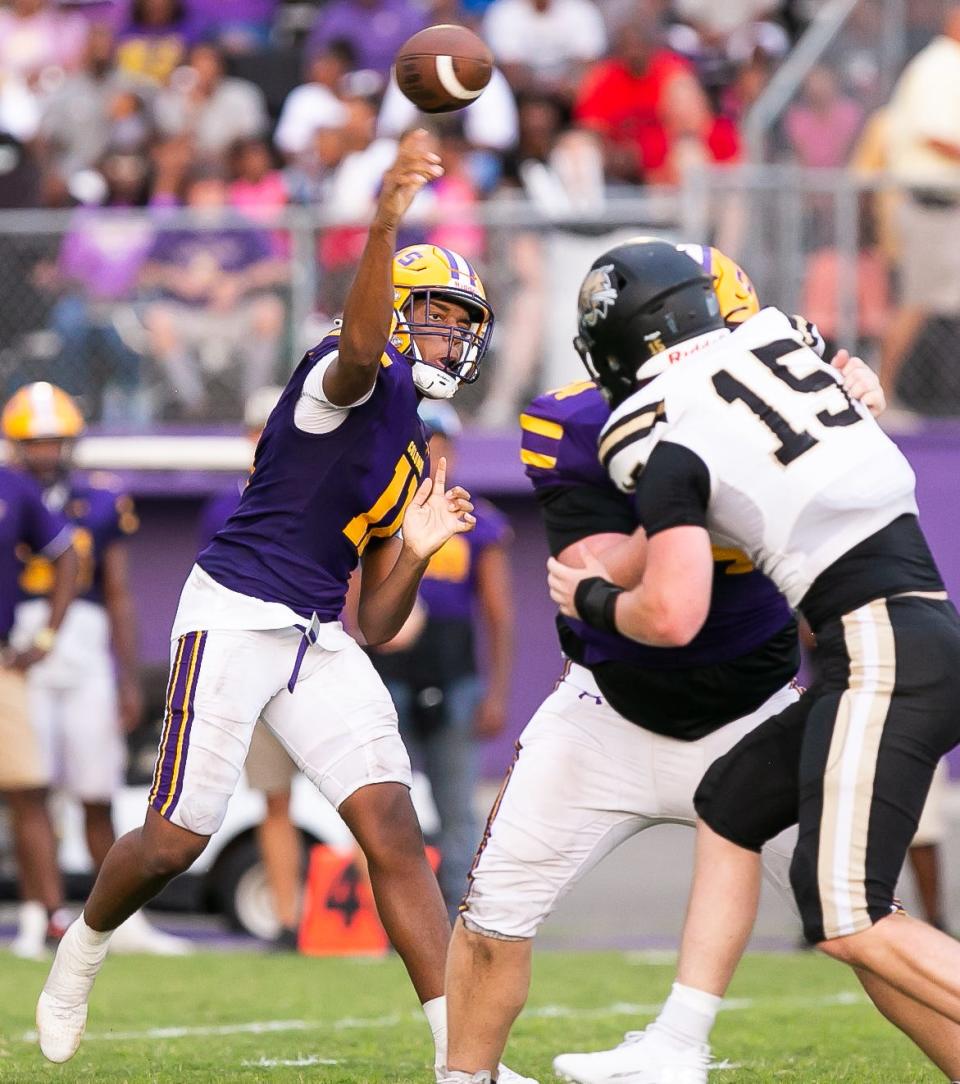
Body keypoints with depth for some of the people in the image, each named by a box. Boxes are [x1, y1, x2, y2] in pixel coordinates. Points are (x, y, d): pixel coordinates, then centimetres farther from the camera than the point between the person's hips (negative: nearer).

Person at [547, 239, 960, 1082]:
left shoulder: (664, 436, -7)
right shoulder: (776, 340, 13)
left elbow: (673, 617, -12)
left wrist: (592, 600, 8)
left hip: (882, 651, -9)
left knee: (848, 922, -11)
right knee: (730, 804, 20)